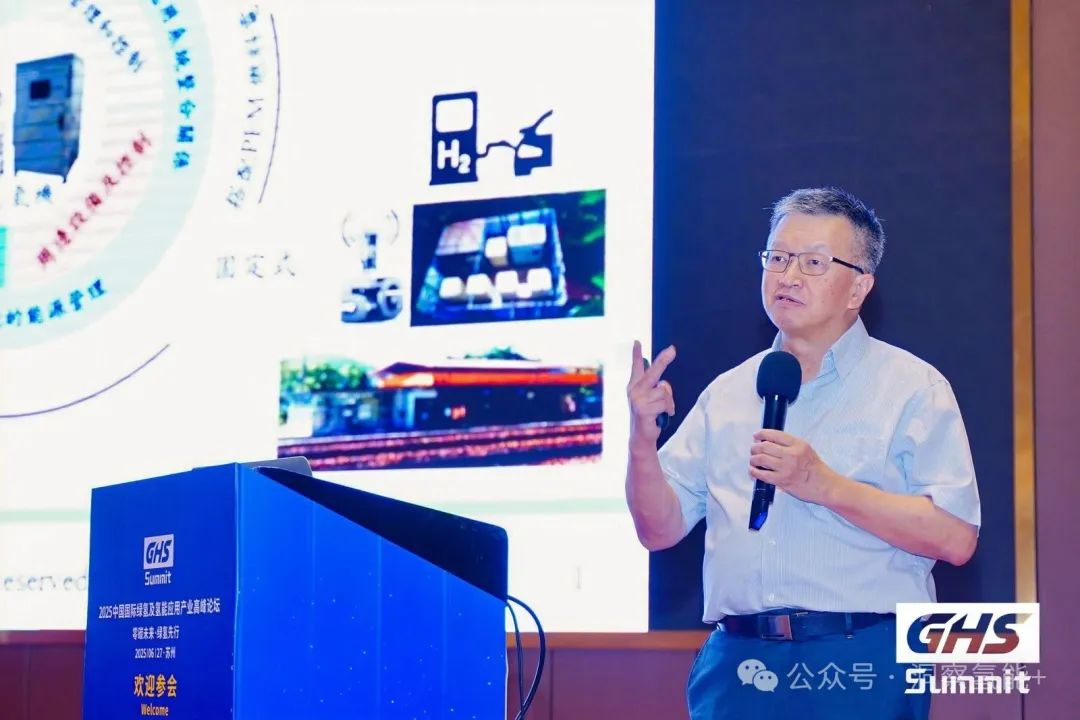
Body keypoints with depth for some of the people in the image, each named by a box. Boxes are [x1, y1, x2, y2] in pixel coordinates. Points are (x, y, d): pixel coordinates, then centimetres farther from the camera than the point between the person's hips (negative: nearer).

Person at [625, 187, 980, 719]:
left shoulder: (913, 387, 1)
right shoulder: (727, 393, 14)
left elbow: (955, 537, -10)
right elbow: (660, 530, 12)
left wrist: (826, 485, -16)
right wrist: (642, 440, -6)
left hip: (859, 670, -3)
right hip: (735, 669, 4)